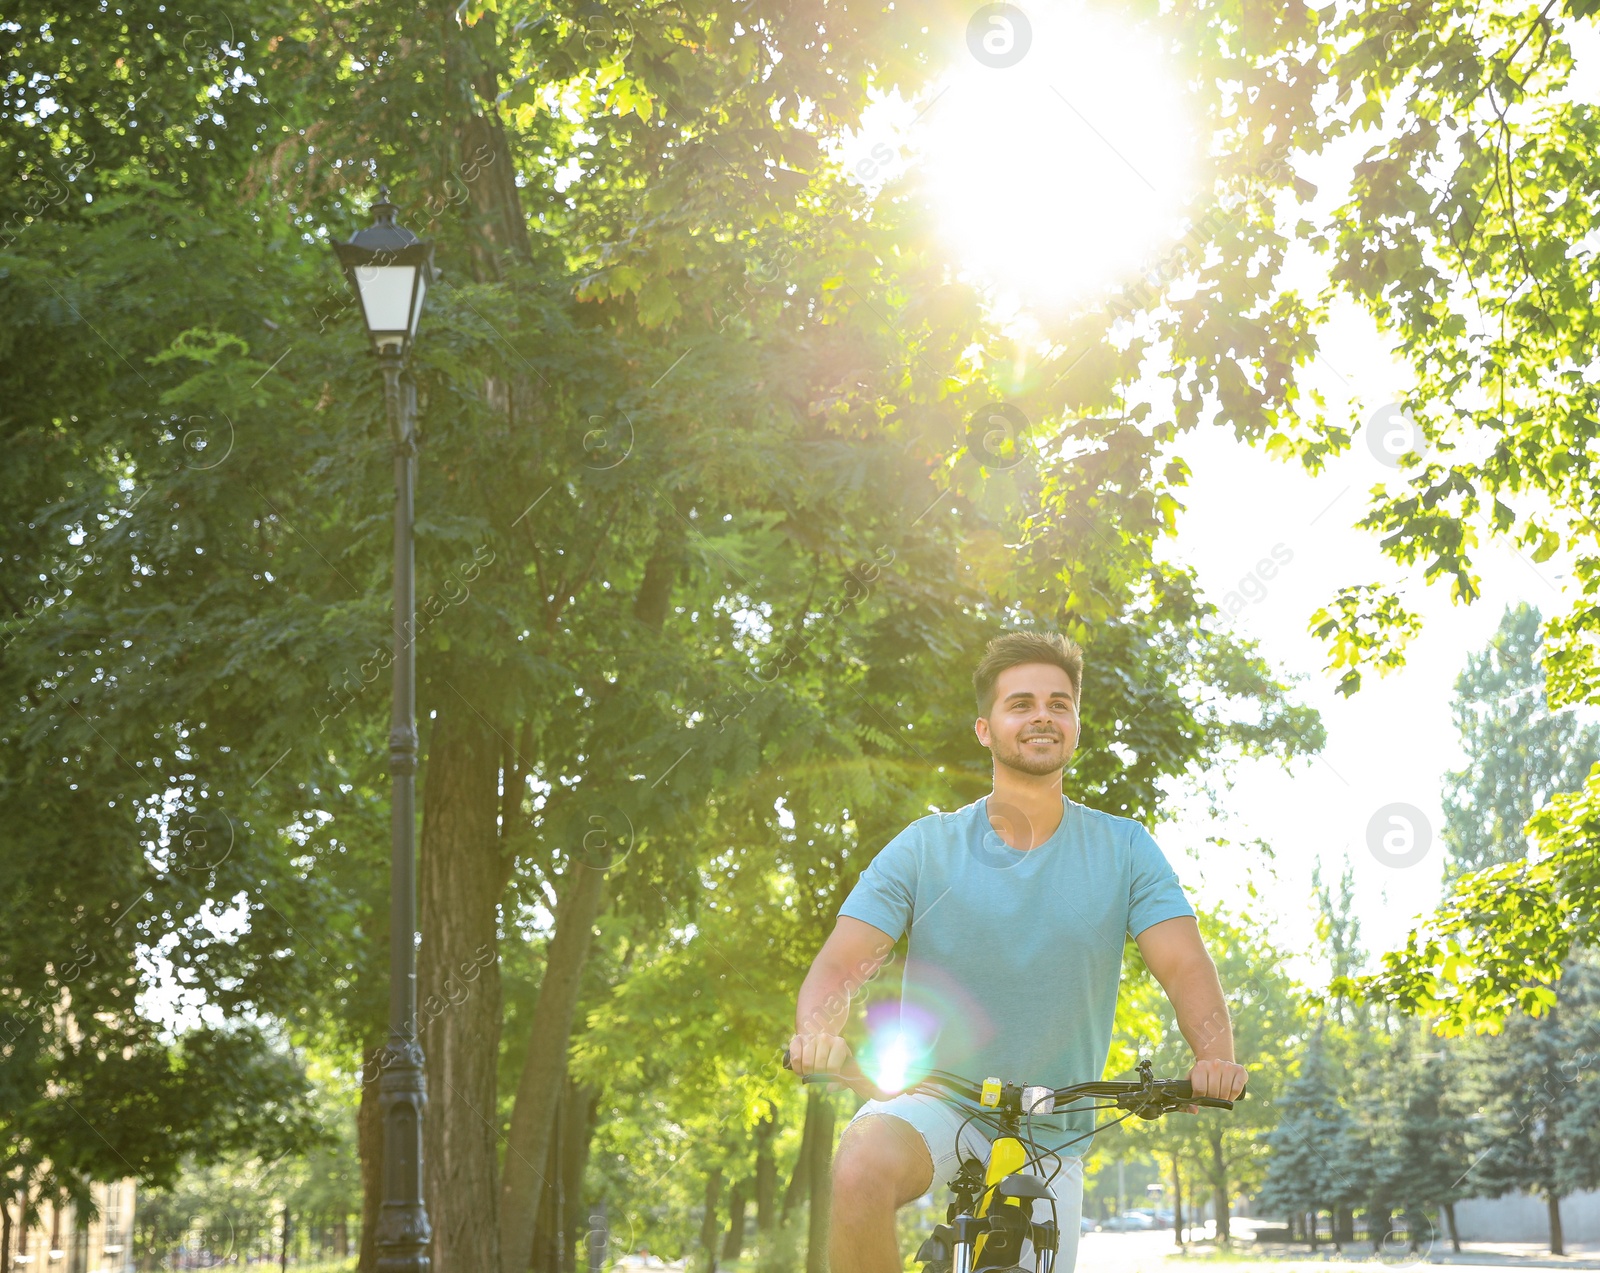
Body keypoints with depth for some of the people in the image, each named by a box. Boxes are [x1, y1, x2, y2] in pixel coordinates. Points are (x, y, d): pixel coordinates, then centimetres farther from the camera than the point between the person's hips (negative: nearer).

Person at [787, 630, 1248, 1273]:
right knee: (862, 1168, -34)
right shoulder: (925, 847, -5)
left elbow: (1186, 967, -10)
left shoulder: (1123, 850, -2)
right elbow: (840, 963, -12)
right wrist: (817, 1033, -34)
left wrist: (1214, 1055, -32)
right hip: (932, 1101, -2)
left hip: (1049, 1132, 2)